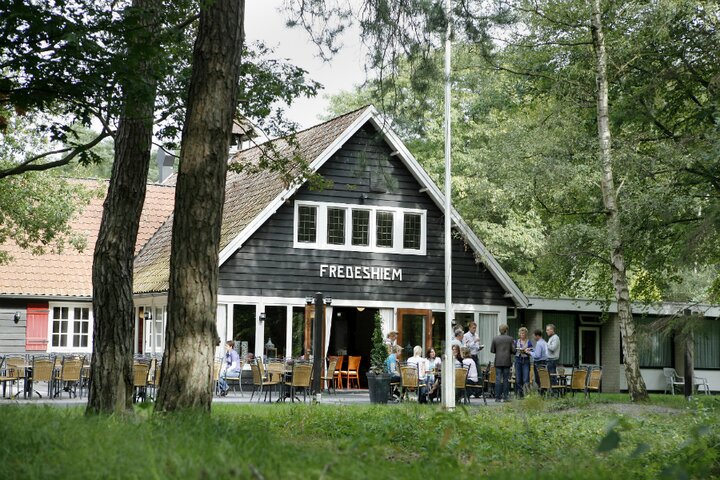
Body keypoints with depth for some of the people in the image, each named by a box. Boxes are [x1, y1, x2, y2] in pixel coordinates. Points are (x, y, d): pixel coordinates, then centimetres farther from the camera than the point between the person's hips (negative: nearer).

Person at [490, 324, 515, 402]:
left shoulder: (495, 339, -1)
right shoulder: (510, 339, -3)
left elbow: (492, 350, 3)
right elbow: (513, 350, -4)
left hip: (498, 362, 1)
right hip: (507, 361, 0)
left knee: (498, 379, 2)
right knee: (506, 379, 5)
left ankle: (497, 397, -1)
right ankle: (505, 397, 3)